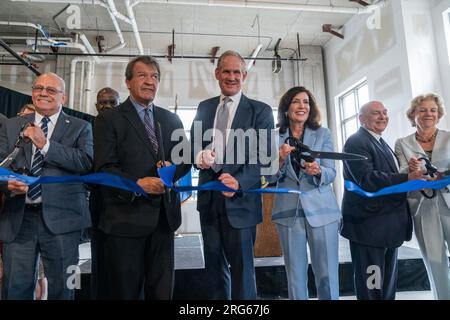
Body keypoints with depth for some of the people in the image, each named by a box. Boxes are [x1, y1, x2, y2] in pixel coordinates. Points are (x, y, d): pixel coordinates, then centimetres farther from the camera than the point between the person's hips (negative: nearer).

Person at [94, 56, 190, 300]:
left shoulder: (172, 120, 13)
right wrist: (137, 183, -24)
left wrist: (173, 168, -10)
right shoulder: (108, 120, -1)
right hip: (126, 217, -4)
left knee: (162, 290, 15)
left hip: (164, 217, 4)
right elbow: (104, 168, -10)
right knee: (124, 291, 10)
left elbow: (185, 161, 12)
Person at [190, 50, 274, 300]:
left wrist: (239, 182, -25)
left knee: (242, 268, 7)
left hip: (240, 201, -4)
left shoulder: (260, 111, -1)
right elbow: (193, 144, 11)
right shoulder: (204, 108, 12)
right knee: (214, 267, 17)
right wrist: (200, 157, -13)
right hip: (208, 198, 4)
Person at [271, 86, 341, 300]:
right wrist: (280, 159, -16)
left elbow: (331, 174, 0)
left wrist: (317, 171, -22)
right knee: (295, 276, 9)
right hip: (289, 212, 1)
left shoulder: (323, 134, 5)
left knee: (327, 275, 3)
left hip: (321, 211, 0)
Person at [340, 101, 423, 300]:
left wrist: (413, 175, 8)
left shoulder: (381, 143, 20)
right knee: (371, 288, -1)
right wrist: (406, 178, -27)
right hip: (369, 224, -10)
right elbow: (367, 179, -24)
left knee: (388, 286, 19)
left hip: (388, 225, 10)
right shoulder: (356, 142, -12)